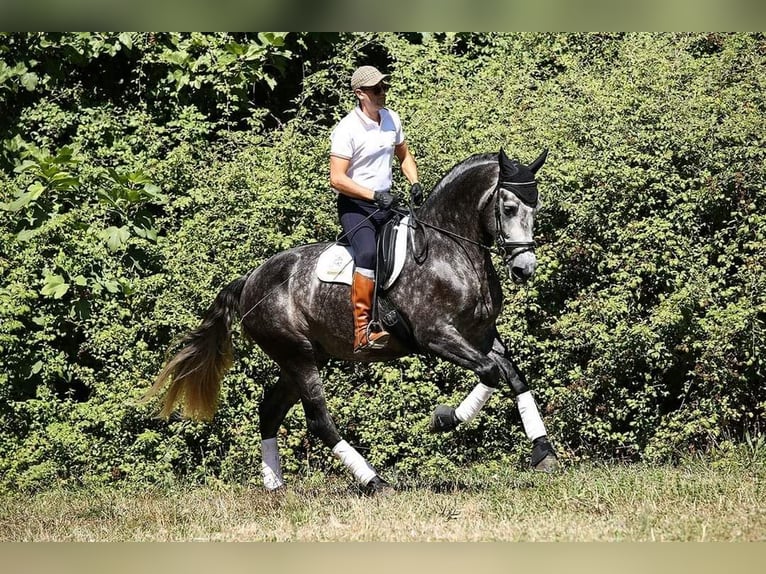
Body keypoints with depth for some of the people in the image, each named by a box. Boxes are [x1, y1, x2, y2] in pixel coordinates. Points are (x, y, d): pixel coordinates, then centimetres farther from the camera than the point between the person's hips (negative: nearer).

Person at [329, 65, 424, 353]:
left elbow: (404, 155, 23)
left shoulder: (391, 119, 6)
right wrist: (374, 195, -26)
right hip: (355, 206, -8)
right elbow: (337, 179, -19)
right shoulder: (347, 129, -16)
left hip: (385, 204, 8)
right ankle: (362, 330, -36)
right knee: (368, 252, -32)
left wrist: (414, 183, 4)